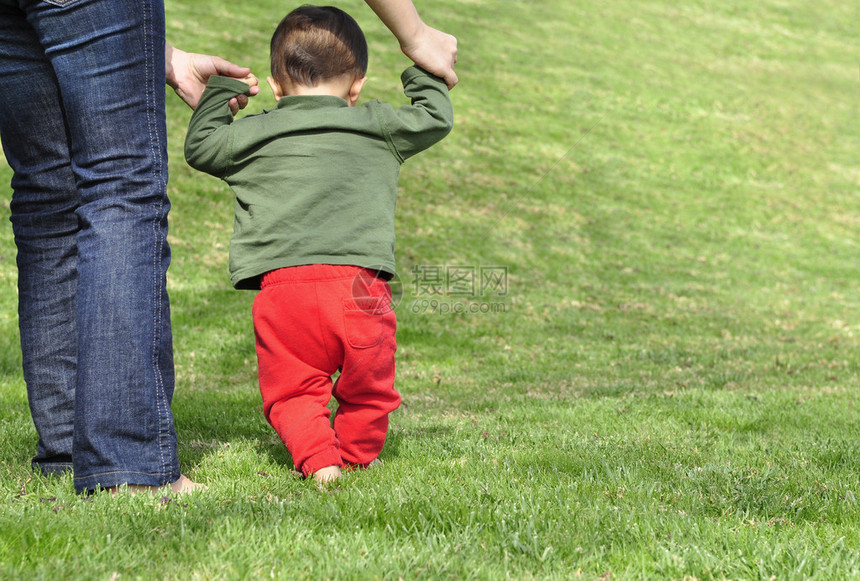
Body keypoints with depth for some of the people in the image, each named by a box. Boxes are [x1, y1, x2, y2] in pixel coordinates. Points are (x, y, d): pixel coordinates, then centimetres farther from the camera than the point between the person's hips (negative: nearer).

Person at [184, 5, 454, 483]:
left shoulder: (253, 133, 13)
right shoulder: (378, 127, 12)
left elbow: (199, 146, 27)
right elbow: (436, 118, 22)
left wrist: (221, 90, 42)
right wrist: (424, 72, 40)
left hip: (282, 287, 0)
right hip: (360, 285, 0)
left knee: (292, 389, 8)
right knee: (367, 387, 17)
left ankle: (318, 460, -9)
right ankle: (357, 457, 24)